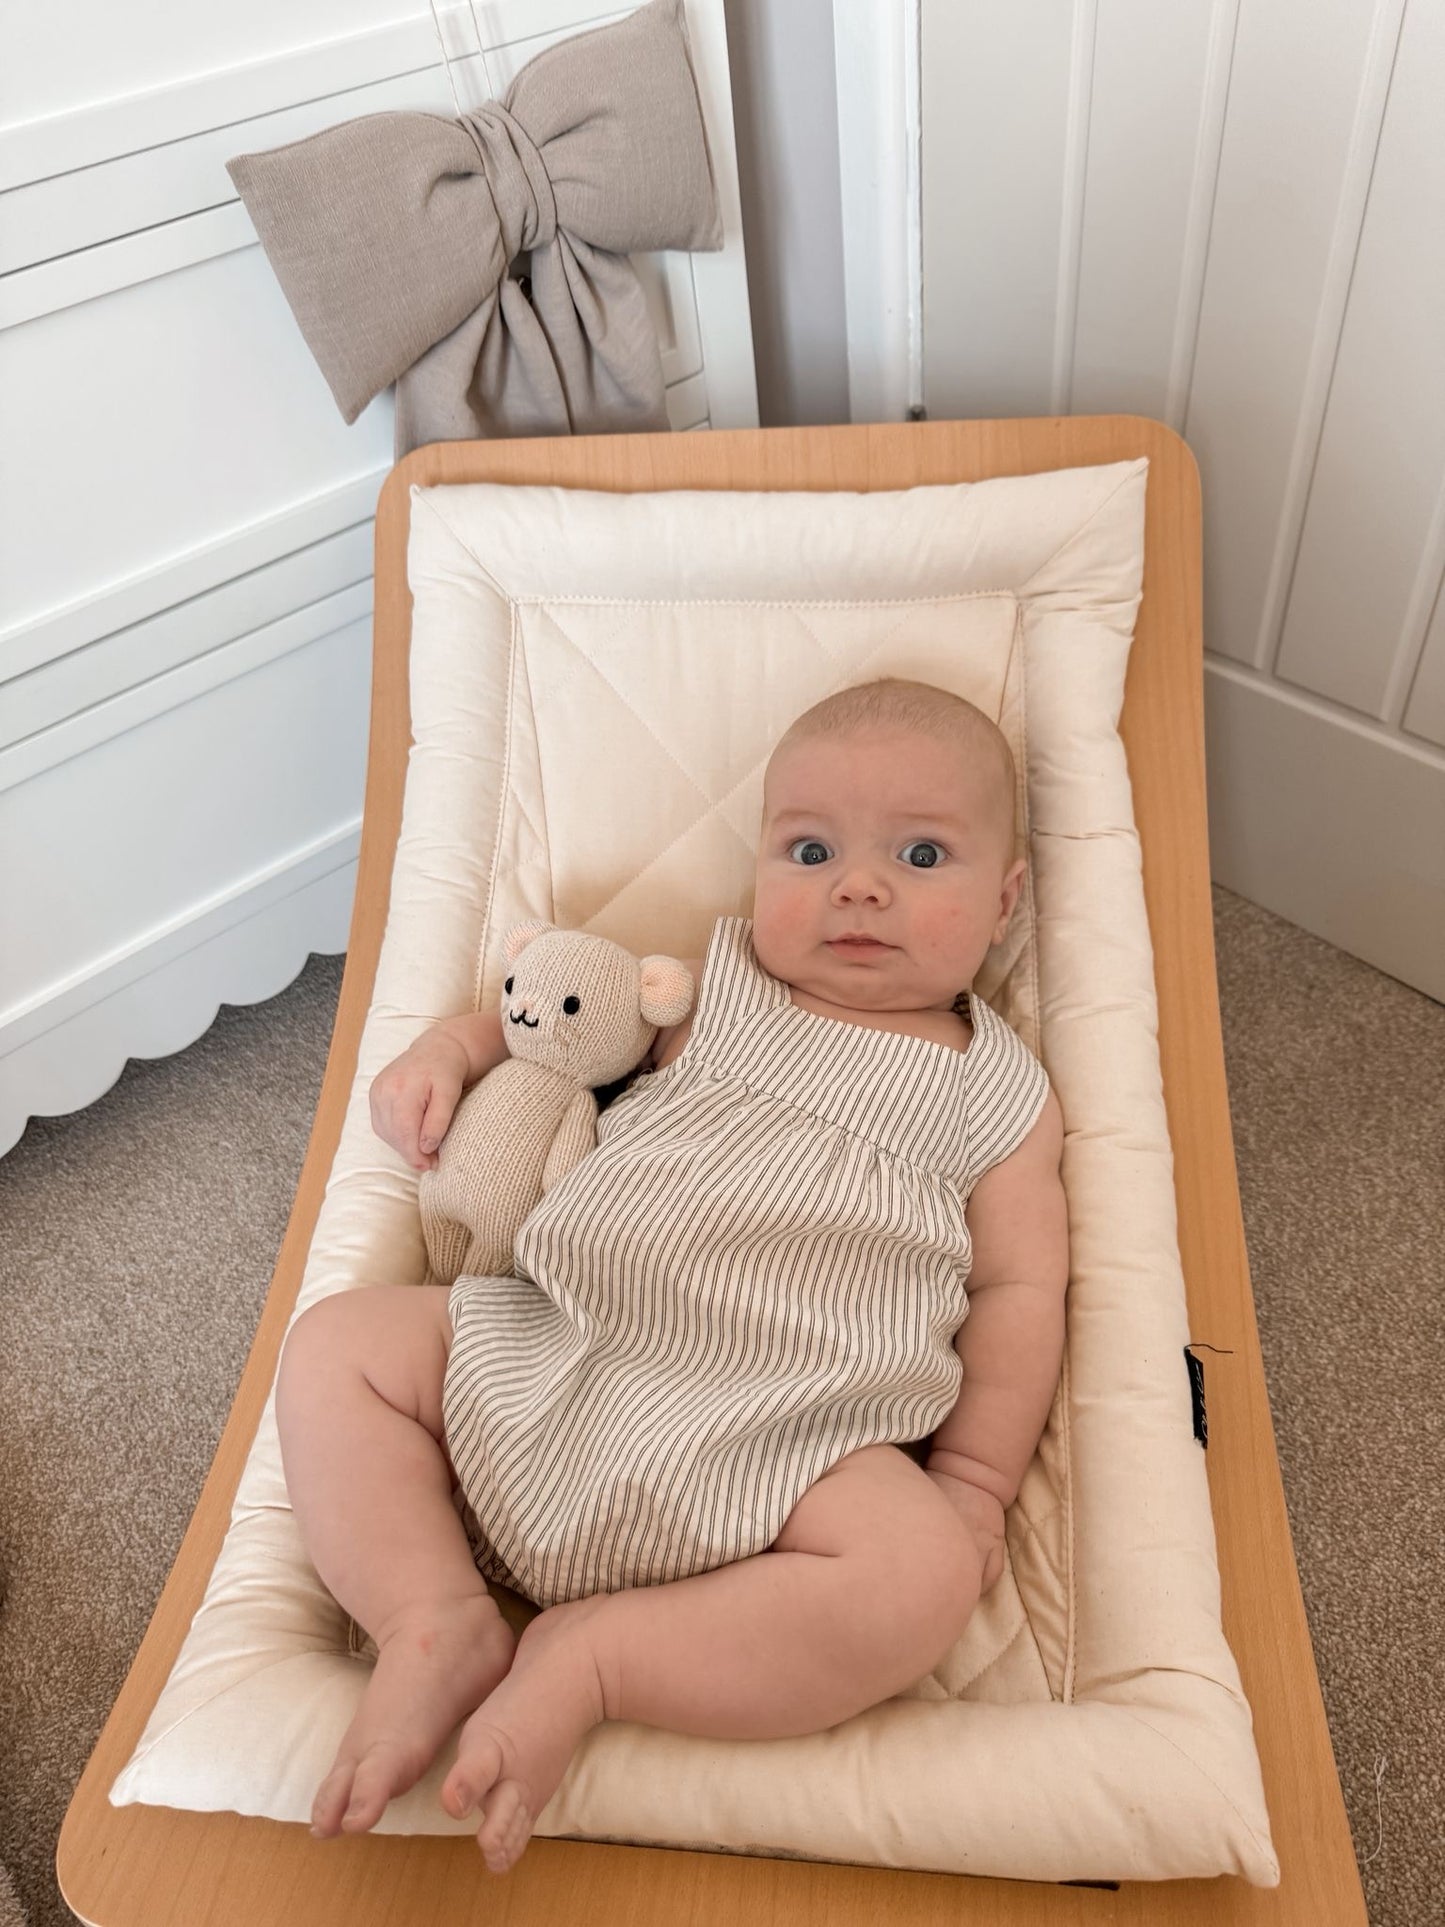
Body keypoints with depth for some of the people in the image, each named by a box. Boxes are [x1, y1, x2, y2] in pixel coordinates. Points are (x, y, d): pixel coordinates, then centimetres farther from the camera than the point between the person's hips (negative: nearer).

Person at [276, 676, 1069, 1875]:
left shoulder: (1000, 1094, 8)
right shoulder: (713, 982, 14)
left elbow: (1020, 1291, 5)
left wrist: (974, 1482, -4)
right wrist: (452, 1046, 7)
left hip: (778, 1442, -2)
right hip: (548, 1357, 3)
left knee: (926, 1569, -29)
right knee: (338, 1343, -5)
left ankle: (588, 1661, -17)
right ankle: (435, 1620, -7)